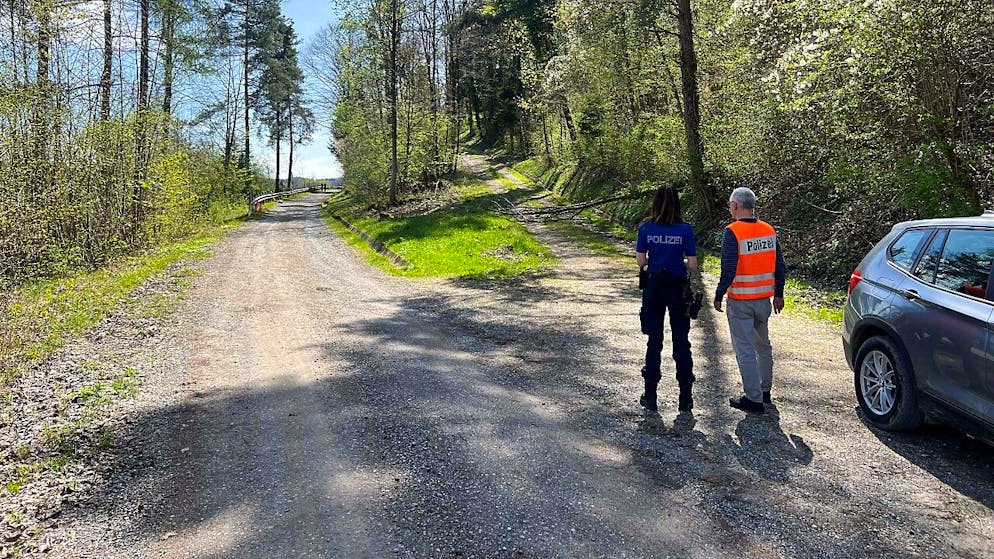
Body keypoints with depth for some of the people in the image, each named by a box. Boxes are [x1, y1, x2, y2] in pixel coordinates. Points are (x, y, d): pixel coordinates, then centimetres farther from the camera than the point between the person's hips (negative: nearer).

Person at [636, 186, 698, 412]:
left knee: (654, 341, 10)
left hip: (653, 287, 1)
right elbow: (692, 265, -8)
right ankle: (685, 397, 14)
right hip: (678, 288, -1)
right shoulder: (685, 229, -7)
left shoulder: (646, 228, -5)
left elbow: (640, 261, -5)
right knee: (681, 341, 9)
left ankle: (650, 396, 15)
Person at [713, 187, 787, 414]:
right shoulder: (769, 230, 4)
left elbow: (728, 270, -20)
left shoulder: (733, 232, -16)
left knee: (745, 350, 0)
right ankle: (765, 391, 33)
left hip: (740, 301, -7)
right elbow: (780, 266, 8)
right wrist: (778, 295, 17)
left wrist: (718, 296, -9)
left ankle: (754, 399, 3)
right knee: (763, 345, 21)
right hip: (764, 299, 7)